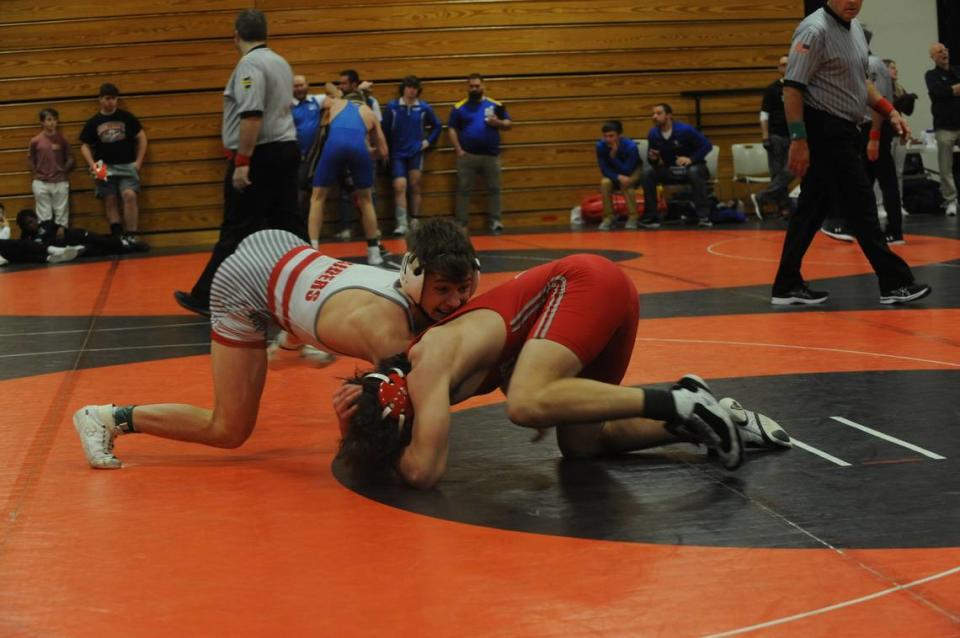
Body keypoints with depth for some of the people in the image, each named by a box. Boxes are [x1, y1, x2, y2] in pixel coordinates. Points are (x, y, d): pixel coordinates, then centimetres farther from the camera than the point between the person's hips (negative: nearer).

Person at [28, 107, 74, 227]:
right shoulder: (36, 141, -4)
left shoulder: (62, 139, -2)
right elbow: (30, 159, 8)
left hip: (60, 182, 0)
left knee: (62, 214, 6)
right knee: (44, 216, 5)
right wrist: (36, 174, 3)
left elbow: (70, 157, 7)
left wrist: (64, 170, -2)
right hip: (41, 183, 0)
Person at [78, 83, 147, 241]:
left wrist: (139, 161, -2)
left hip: (126, 165, -2)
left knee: (130, 196, -18)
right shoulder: (93, 122, 3)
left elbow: (141, 137, 5)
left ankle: (131, 236, -15)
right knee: (110, 202, 4)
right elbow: (85, 145, 8)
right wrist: (92, 164, -8)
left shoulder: (127, 117, 1)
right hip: (105, 168, 2)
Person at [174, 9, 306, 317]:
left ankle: (207, 298, 1)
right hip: (286, 149, 8)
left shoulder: (250, 65, -13)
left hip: (259, 155, -8)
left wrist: (242, 162, -23)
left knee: (237, 231, -5)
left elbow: (252, 116, -23)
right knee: (287, 224, 9)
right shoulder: (281, 63, 14)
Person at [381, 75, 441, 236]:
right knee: (399, 187, -10)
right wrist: (385, 150, -1)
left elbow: (437, 126, 14)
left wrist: (428, 141, 6)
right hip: (397, 154, -1)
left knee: (415, 187, 4)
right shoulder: (392, 107, -4)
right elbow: (385, 129, 1)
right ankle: (402, 224, -10)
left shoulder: (424, 108, 0)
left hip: (416, 152, 1)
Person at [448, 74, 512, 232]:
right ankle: (461, 223, 7)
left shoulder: (495, 105, 6)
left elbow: (509, 124, 8)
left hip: (491, 155, 1)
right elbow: (452, 130, 1)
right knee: (463, 189, 2)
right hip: (467, 155, -1)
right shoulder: (459, 107, 3)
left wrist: (498, 123, -14)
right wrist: (458, 150, -8)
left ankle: (495, 220, 12)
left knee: (493, 189, 5)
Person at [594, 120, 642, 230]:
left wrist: (613, 156, -43)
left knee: (626, 183, -34)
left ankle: (633, 217, -20)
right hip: (614, 173, 3)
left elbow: (627, 170, -32)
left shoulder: (630, 146, -33)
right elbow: (604, 170, -22)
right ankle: (608, 217, -17)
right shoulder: (601, 146, -26)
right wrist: (618, 177, -39)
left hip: (634, 171, -2)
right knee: (605, 182, -28)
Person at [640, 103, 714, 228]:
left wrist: (691, 159, -26)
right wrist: (653, 159, -22)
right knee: (647, 172, -20)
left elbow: (707, 145, -15)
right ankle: (651, 217, -15)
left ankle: (704, 216, -34)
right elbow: (652, 156, 3)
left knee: (695, 172, -39)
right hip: (669, 171, 4)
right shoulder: (653, 134, -8)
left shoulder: (685, 130, -20)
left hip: (690, 168, -4)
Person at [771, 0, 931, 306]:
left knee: (813, 208, 10)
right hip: (824, 130, -9)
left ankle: (787, 286, 15)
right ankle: (895, 283, -1)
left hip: (841, 131, 9)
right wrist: (798, 140, -23)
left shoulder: (855, 28, 13)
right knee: (860, 206, -6)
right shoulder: (816, 30, -15)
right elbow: (792, 87, -19)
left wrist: (890, 111, 13)